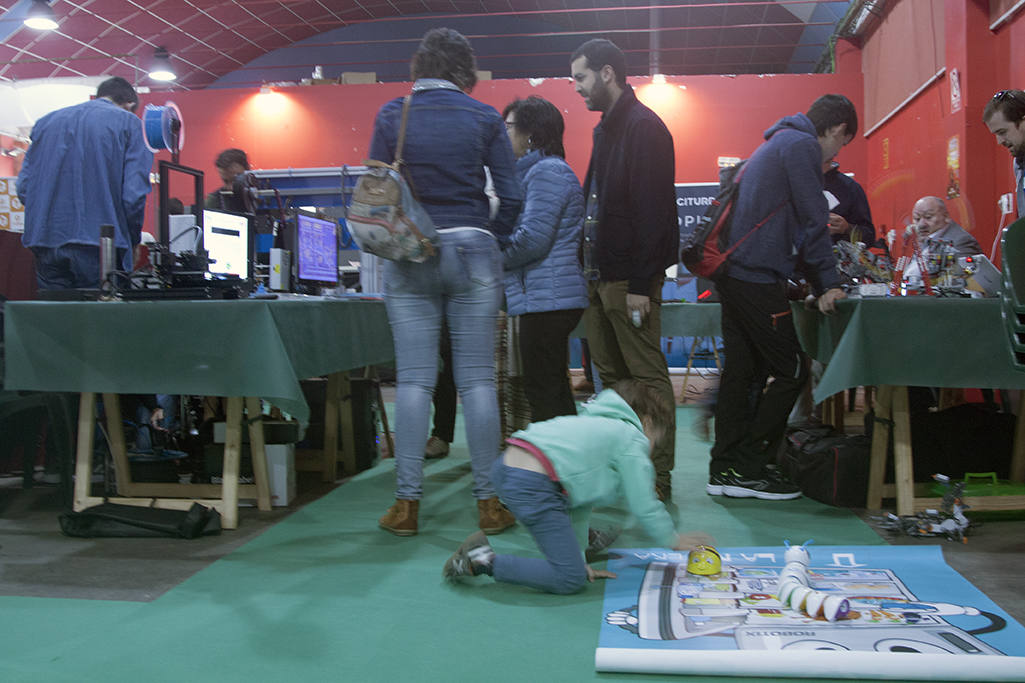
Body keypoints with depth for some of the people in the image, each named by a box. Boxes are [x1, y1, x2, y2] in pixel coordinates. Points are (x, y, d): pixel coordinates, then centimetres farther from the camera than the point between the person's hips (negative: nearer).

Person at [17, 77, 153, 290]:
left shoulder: (47, 121, 16)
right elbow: (134, 194, -8)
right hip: (99, 247, -4)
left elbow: (24, 188, 10)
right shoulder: (129, 123, 3)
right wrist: (132, 242, 5)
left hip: (47, 246, 4)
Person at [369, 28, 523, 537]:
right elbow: (510, 197, 1)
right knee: (477, 379, 3)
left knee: (413, 379, 3)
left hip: (409, 259, 1)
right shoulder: (483, 118, 2)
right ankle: (488, 501, 6)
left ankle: (407, 503, 5)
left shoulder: (391, 116, 4)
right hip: (472, 253, 0)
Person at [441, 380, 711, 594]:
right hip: (533, 486, -10)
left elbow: (579, 504, 30)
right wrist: (675, 541, 22)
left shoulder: (595, 424, 32)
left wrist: (578, 557, 28)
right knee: (571, 579, -4)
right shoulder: (632, 439, 7)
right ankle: (485, 561, -6)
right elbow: (645, 507, 5)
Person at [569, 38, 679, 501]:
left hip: (630, 276, -9)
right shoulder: (607, 129, 20)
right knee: (611, 376, 12)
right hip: (601, 273, 9)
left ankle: (658, 476, 4)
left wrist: (640, 284, -20)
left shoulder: (643, 127, -10)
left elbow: (652, 210, -17)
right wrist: (590, 270, 13)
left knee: (647, 375, -3)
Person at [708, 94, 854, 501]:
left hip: (733, 273, 10)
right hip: (757, 278, -10)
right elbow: (813, 221, -10)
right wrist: (828, 284, -3)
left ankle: (725, 469, 14)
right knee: (792, 371, -3)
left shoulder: (777, 143, 26)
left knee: (741, 372, 11)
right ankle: (748, 470, 0)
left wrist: (818, 284, 23)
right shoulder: (802, 146, -5)